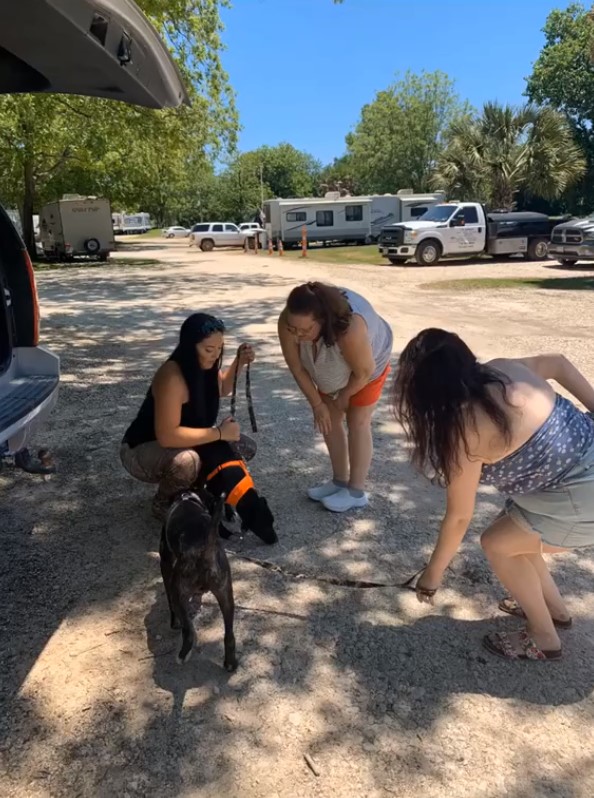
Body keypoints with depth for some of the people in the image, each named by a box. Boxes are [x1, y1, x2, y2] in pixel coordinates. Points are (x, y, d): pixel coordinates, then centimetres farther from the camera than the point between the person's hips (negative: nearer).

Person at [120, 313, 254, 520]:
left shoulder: (205, 366, -9)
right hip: (141, 452, -8)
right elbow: (167, 436, -40)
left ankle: (194, 487, 13)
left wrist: (239, 362, -2)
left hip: (178, 445, 8)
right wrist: (219, 433, -34)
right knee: (186, 461, -40)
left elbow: (221, 389, 15)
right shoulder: (172, 377, -34)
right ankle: (163, 504, -7)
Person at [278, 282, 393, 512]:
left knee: (357, 422, -4)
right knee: (330, 420, 8)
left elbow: (364, 372, -30)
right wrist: (317, 403, -14)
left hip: (369, 365, -5)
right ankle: (340, 480, 22)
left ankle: (356, 491, 6)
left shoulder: (350, 330, -46)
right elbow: (296, 366, -19)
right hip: (332, 369, 5)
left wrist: (344, 396, -13)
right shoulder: (287, 322, -32)